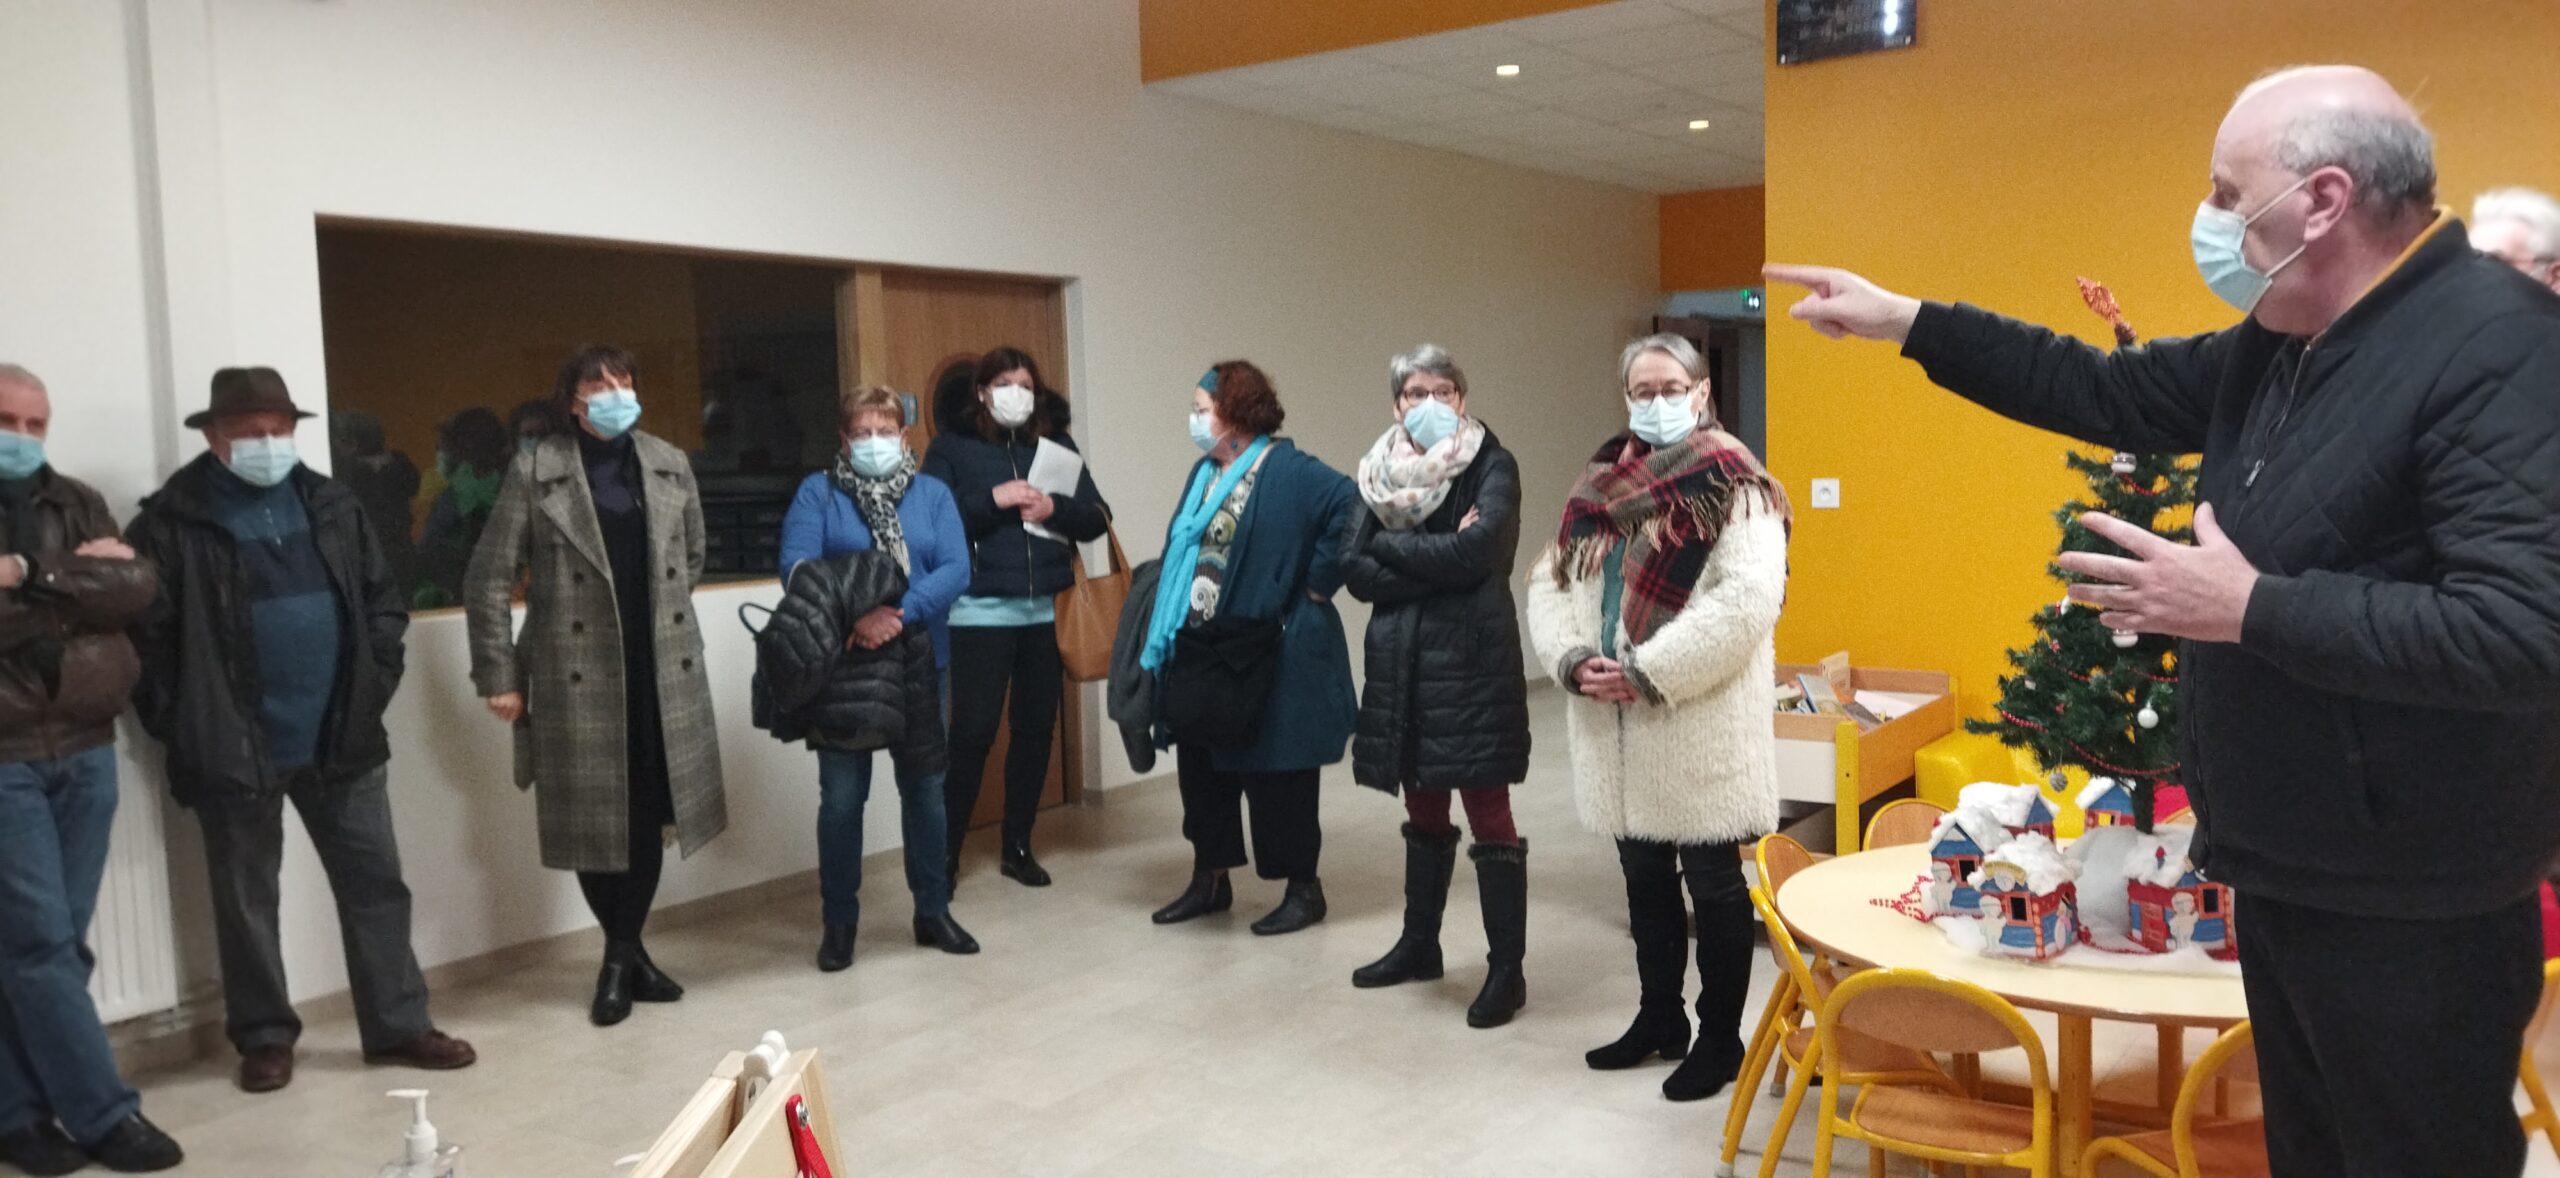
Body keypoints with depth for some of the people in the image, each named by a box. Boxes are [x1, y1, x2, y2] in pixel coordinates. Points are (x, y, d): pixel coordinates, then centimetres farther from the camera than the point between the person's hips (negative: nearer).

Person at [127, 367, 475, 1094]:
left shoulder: (330, 505, 7)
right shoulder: (174, 520, -5)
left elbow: (383, 597, 11)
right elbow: (144, 630, -6)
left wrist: (373, 685, 1)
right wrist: (180, 724, -8)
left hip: (341, 737, 3)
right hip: (233, 746, -3)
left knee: (375, 884, 7)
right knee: (246, 899, 10)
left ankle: (398, 1026, 17)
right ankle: (264, 1036, 24)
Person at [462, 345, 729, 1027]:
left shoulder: (670, 466, 7)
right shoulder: (535, 474, -4)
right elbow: (488, 581, -3)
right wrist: (500, 675, -5)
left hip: (663, 673, 4)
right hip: (580, 678, -3)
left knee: (648, 817, 9)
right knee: (596, 819, 4)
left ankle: (622, 955, 25)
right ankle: (627, 952, 23)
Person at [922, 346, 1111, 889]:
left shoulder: (1057, 443, 11)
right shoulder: (951, 446, 1)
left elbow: (1097, 518, 7)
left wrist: (1053, 509, -11)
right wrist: (993, 499, -18)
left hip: (1047, 610, 4)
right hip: (980, 611, -4)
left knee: (1037, 728, 9)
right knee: (973, 731, -4)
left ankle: (1017, 846, 21)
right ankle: (946, 850, 9)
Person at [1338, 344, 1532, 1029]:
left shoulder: (1493, 466, -4)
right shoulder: (1381, 472, 9)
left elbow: (1475, 550, -20)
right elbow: (1356, 572, 0)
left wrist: (1393, 547, -8)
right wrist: (1436, 563, -12)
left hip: (1473, 660, -5)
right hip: (1403, 661, 5)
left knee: (1488, 814, -2)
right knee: (1423, 811, 17)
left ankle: (1507, 969, 8)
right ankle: (1419, 945, 32)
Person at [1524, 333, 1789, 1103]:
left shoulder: (1733, 487, -8)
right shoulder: (1600, 485, 12)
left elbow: (1748, 600, -20)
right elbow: (1550, 581, 11)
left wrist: (1648, 673, -21)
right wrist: (1573, 660, -8)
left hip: (1700, 726, -6)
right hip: (1613, 726, 6)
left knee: (1713, 884, 6)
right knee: (1644, 878, 18)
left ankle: (1720, 1039, 21)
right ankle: (1658, 1018, 34)